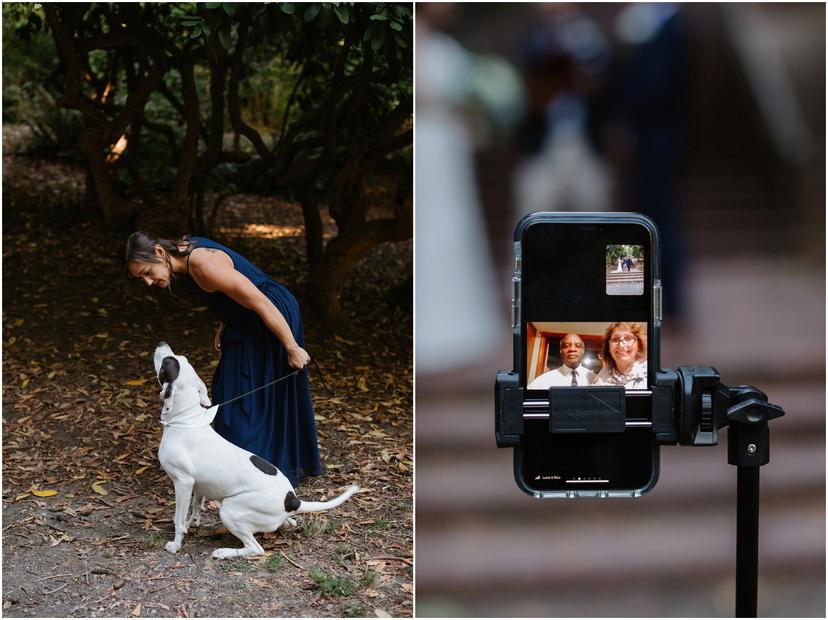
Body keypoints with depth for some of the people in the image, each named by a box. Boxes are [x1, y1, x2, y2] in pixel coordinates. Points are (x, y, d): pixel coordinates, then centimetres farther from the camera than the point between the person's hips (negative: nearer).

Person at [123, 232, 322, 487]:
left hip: (272, 321, -10)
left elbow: (261, 303, -28)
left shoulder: (204, 265, -29)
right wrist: (224, 325, 9)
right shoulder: (184, 250, 0)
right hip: (247, 323, 10)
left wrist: (292, 348, -23)